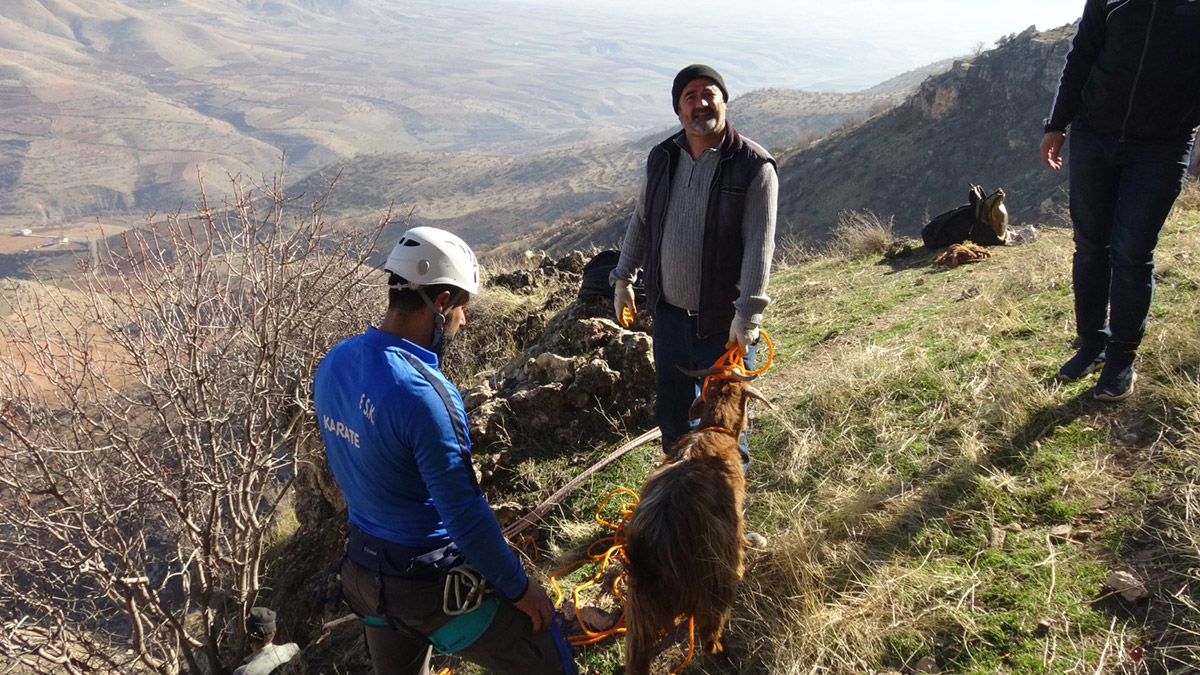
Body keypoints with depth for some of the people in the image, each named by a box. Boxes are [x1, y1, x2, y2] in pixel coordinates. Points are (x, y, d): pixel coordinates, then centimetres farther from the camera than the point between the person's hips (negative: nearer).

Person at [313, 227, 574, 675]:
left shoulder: (333, 364, -4)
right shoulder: (420, 394, -30)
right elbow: (464, 514, -25)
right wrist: (518, 587, -11)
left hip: (363, 567, 8)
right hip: (432, 583, -8)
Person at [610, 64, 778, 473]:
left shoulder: (753, 165, -12)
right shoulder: (662, 158, 5)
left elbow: (759, 244, -17)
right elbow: (640, 222, 17)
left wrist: (748, 313, -23)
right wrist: (623, 279, 18)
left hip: (723, 321, -5)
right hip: (669, 313, 5)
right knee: (670, 412, 18)